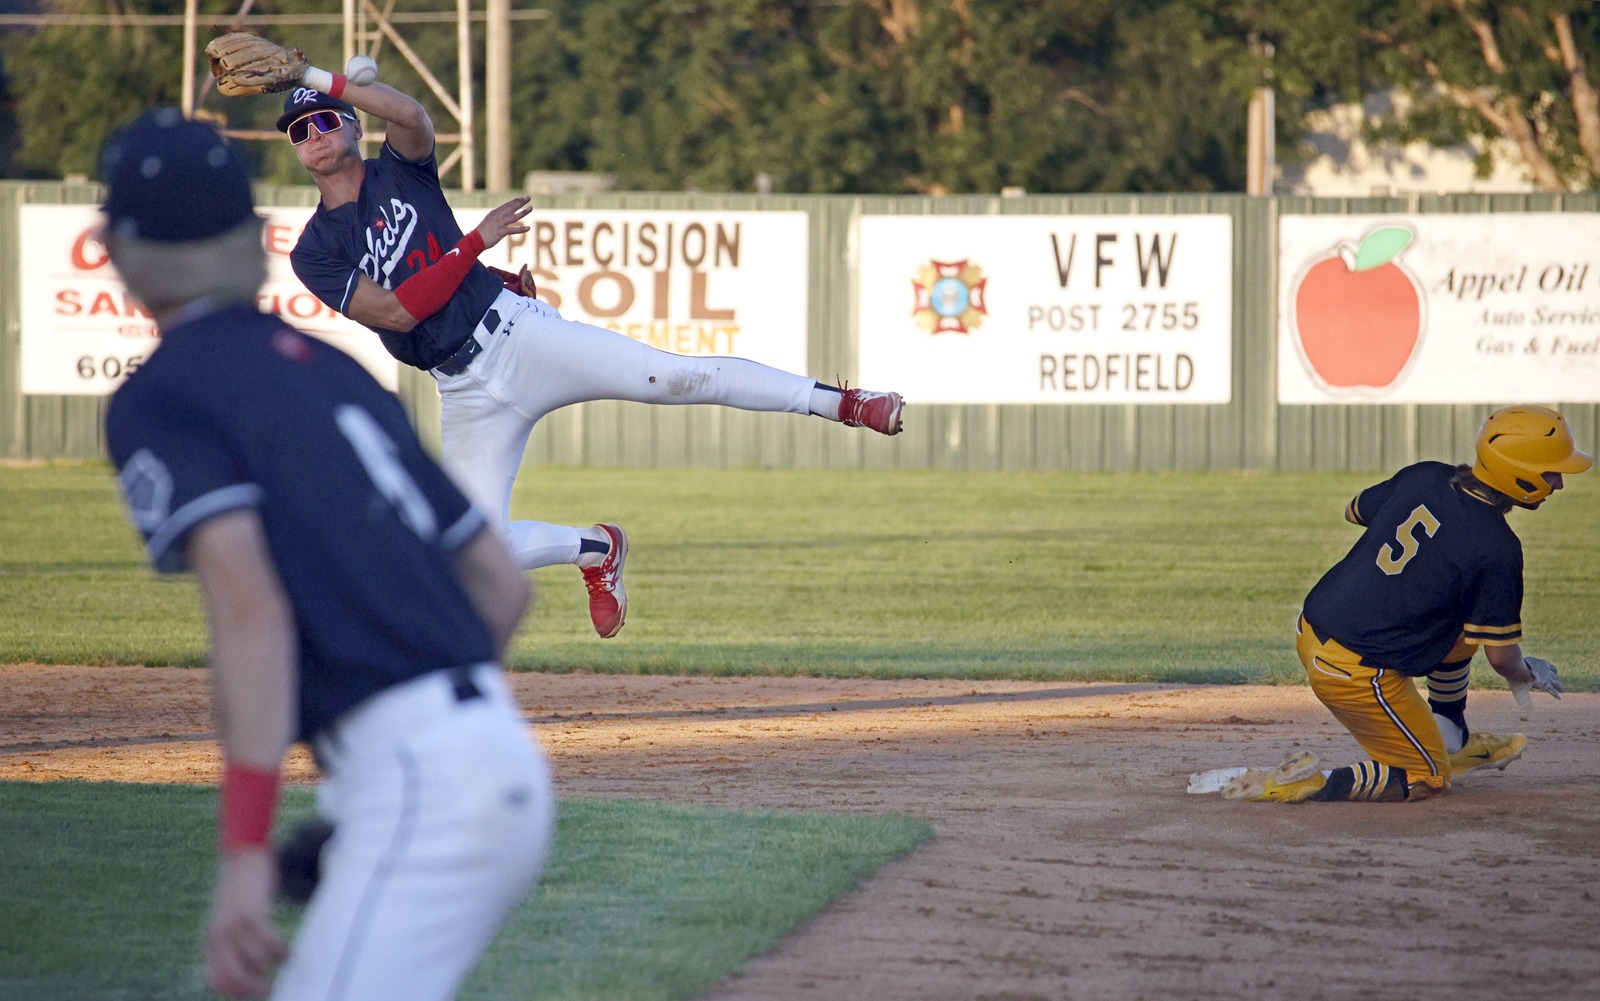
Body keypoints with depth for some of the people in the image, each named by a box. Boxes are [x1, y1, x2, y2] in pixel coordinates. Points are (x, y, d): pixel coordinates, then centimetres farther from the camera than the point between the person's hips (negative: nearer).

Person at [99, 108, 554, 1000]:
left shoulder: (156, 401, -2)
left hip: (413, 783, -8)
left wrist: (245, 850, -22)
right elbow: (503, 583, 23)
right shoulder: (335, 371, 22)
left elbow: (250, 608, -17)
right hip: (507, 759, 8)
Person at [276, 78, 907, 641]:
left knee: (673, 376, -20)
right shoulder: (314, 253, 5)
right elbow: (396, 312, -9)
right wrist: (477, 241, -10)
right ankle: (595, 550, 22)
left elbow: (411, 114, -17)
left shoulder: (400, 170, 7)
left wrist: (320, 79, -10)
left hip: (514, 331, -3)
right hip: (465, 393, 3)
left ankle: (842, 404, -15)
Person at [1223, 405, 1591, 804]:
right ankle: (1310, 783, -5)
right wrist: (1529, 674, 11)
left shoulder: (1424, 477, 0)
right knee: (1427, 779, 11)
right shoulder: (1495, 548, -19)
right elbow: (1500, 655, -11)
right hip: (1359, 675, -8)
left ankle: (1452, 740, 33)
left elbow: (1355, 510, 21)